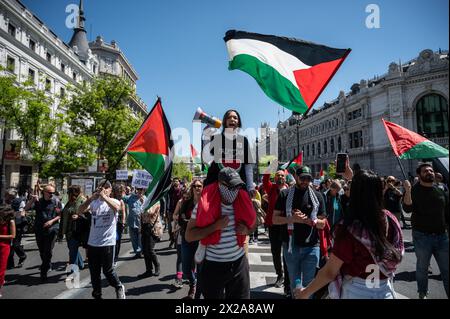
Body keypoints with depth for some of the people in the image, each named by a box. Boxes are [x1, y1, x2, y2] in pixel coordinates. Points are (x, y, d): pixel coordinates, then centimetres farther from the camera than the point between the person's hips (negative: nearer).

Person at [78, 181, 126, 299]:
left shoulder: (114, 201, -4)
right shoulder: (94, 202, 5)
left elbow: (116, 207, -27)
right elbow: (80, 211, -8)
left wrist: (104, 196, -29)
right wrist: (91, 198, -19)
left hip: (107, 243, -4)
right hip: (92, 243, 4)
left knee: (108, 271, 2)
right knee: (94, 272, 15)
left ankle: (119, 288, 29)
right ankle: (97, 295, 33)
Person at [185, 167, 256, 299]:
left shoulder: (242, 202, -4)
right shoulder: (205, 205, -14)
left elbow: (252, 223, 14)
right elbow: (189, 236, -15)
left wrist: (246, 230, -9)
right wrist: (215, 226, -25)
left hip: (239, 263, 3)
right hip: (213, 266, -3)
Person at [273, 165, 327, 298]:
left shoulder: (317, 196, 3)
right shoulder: (285, 194, 0)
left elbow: (322, 223, 2)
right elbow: (275, 219, -1)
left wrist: (306, 219, -15)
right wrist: (292, 219, -18)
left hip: (311, 247, 0)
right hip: (290, 246, 0)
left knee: (308, 284, 7)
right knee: (294, 283, 15)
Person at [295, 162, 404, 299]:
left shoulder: (349, 230, -27)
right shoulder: (390, 219, -12)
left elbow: (329, 272, -20)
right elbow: (369, 198, 11)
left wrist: (305, 292, -5)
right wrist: (352, 176, 20)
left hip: (356, 292, -4)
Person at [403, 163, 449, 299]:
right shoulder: (414, 190, -7)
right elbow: (407, 209, -22)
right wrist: (407, 191, -33)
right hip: (422, 236, -3)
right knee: (422, 267, 10)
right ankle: (423, 294, 28)